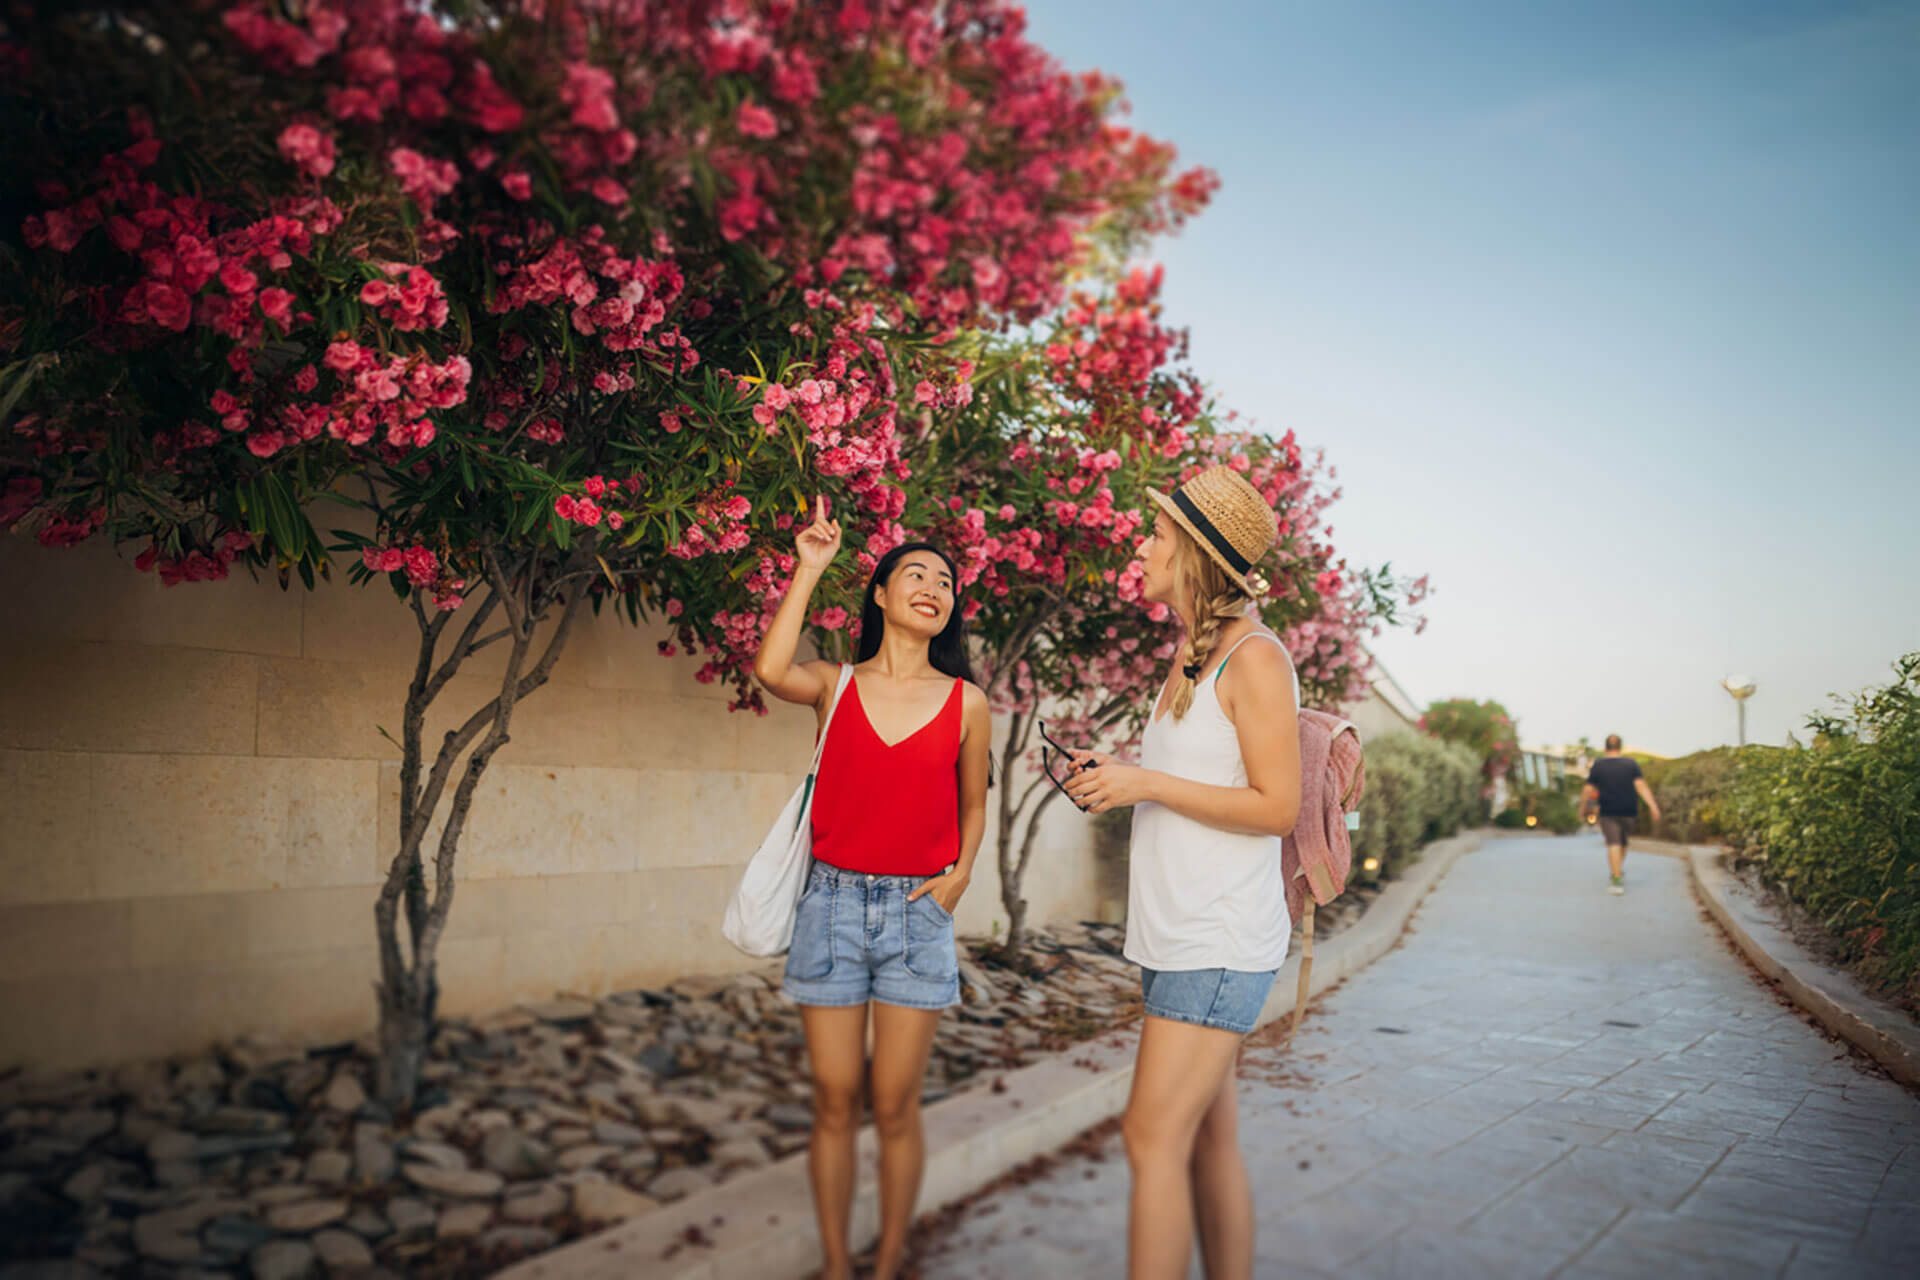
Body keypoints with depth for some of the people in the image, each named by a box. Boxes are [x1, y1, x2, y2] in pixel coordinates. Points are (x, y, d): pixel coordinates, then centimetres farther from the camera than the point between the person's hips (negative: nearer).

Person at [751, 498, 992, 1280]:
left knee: (893, 1106, 5)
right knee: (834, 1103, 8)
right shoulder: (836, 686, 2)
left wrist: (962, 871, -3)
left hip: (917, 909, 0)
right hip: (832, 900, 0)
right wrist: (809, 568, -14)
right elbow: (770, 670, -21)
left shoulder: (965, 703, 4)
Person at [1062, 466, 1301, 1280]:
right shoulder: (1190, 659, 15)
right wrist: (1111, 782, 7)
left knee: (1154, 1136, -10)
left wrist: (1146, 782, -17)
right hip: (1174, 933, 9)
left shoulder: (1255, 657, -12)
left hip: (1223, 939, -9)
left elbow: (1276, 807, -16)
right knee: (1209, 1139, 13)